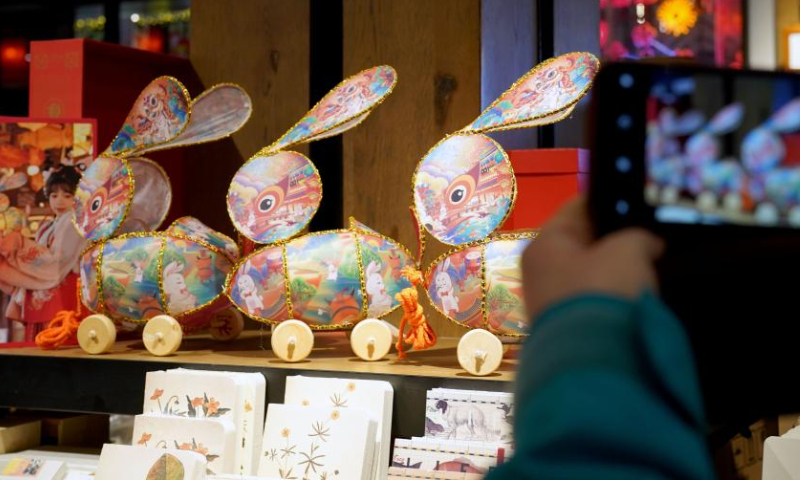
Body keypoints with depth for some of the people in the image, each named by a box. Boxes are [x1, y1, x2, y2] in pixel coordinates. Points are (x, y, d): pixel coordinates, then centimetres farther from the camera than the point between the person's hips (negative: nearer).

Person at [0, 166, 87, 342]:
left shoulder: (74, 222, -4)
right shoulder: (46, 227, 22)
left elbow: (57, 260, -12)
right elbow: (37, 256, 20)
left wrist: (21, 246, -9)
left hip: (60, 295, -8)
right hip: (39, 297, 8)